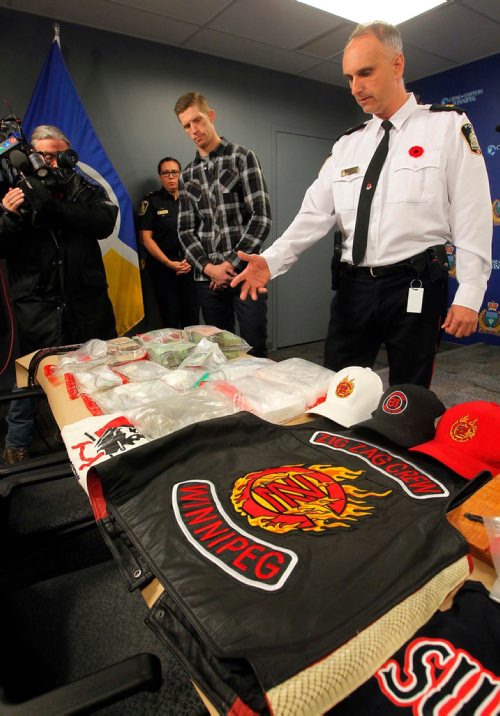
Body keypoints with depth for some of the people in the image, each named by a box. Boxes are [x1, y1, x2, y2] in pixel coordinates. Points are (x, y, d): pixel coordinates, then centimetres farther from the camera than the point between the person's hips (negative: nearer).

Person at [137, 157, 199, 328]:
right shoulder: (151, 201, 2)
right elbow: (146, 238, -4)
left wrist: (190, 260, -6)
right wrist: (169, 263, -12)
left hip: (190, 266, 2)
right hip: (163, 267, -2)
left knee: (192, 316, 2)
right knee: (170, 318, 2)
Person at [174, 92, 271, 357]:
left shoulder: (242, 157, 3)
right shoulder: (187, 176, 16)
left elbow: (261, 217, -5)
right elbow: (186, 230, 11)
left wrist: (232, 264, -9)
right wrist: (208, 267, -6)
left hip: (243, 272, -4)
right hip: (207, 278, 4)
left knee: (255, 351, -3)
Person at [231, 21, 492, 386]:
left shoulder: (448, 125, 2)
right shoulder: (347, 145, 13)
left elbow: (472, 217, -3)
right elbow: (315, 214, 4)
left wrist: (469, 295, -8)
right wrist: (271, 260, -12)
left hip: (414, 286, -3)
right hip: (353, 286, 4)